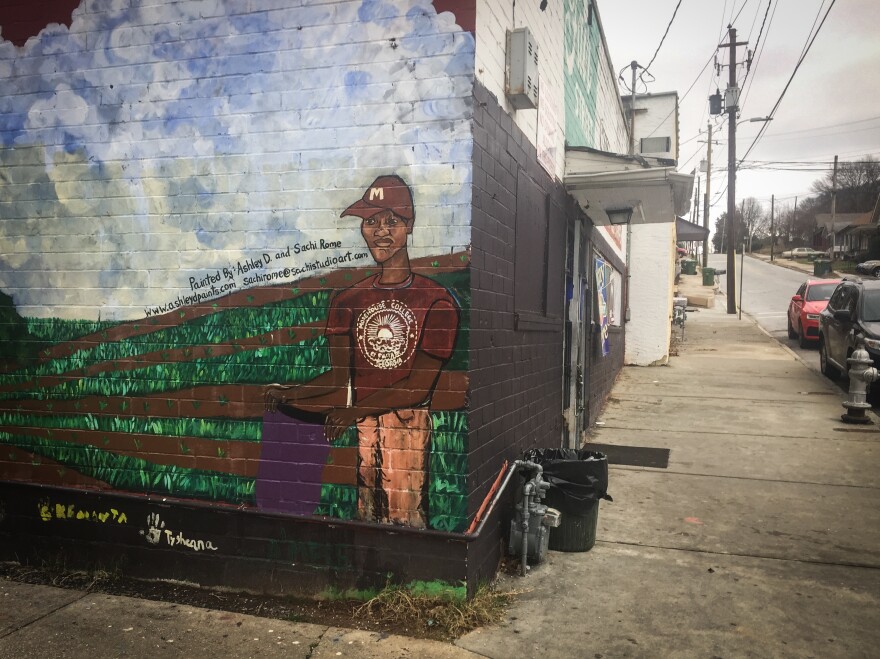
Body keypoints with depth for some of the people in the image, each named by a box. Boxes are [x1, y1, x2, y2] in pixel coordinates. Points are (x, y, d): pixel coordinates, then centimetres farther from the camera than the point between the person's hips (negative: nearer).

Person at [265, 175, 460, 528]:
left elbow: (419, 385, -9)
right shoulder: (348, 300, 12)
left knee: (405, 519, -4)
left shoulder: (436, 301, -4)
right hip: (361, 425, 4)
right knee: (367, 518, 8)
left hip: (408, 424, -3)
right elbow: (340, 377, 6)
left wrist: (355, 411, -15)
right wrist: (291, 394, -9)